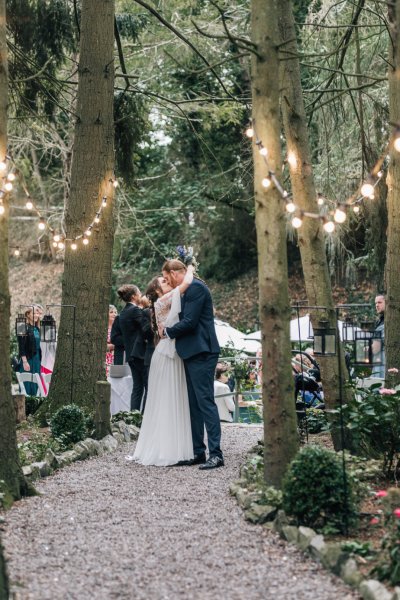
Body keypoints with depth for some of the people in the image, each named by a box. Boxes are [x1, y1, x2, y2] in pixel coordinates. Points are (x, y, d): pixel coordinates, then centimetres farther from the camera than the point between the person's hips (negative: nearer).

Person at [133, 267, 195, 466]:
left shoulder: (171, 303, 18)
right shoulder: (162, 301, -9)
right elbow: (186, 283, -16)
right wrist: (190, 269, 1)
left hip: (173, 355, 9)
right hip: (165, 355, -9)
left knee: (175, 403, 9)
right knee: (165, 403, -5)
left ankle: (173, 449, 13)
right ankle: (162, 452, -1)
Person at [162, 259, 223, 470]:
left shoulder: (195, 287, -12)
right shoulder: (189, 289, 18)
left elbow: (189, 322, -18)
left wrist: (167, 332, -5)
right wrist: (169, 331, 9)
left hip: (201, 353, -11)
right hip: (192, 354, 11)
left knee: (205, 401, -11)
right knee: (194, 404, 11)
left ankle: (215, 454, -11)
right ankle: (198, 451, 16)